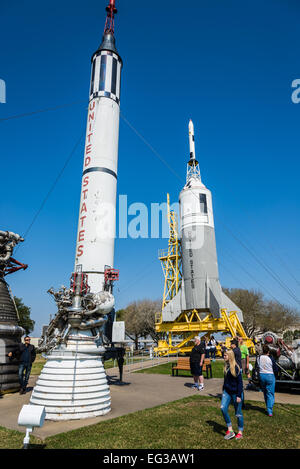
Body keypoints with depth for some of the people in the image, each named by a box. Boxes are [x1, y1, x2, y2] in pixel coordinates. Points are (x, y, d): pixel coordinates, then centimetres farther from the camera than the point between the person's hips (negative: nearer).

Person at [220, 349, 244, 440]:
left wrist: (239, 395, -15)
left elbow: (240, 382, -15)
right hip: (227, 391, 6)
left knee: (238, 413, 7)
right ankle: (230, 430, 3)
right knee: (223, 408, -10)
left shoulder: (235, 367, -17)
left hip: (235, 392, -6)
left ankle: (240, 432, 26)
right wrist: (223, 390, 18)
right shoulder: (226, 366, 4)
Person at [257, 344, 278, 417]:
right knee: (270, 394, 3)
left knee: (265, 393, 19)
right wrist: (275, 376, 11)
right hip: (270, 376, -3)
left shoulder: (259, 358, -4)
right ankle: (270, 411, -1)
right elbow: (275, 369, -6)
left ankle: (268, 408, 33)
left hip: (261, 375, 4)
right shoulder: (271, 358, -14)